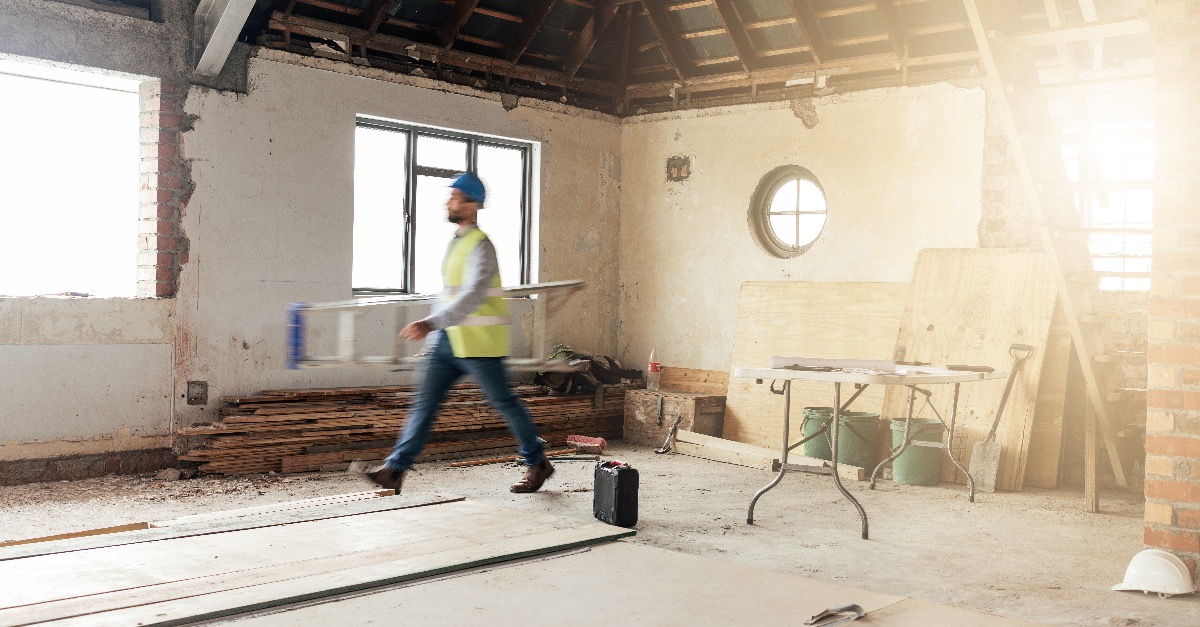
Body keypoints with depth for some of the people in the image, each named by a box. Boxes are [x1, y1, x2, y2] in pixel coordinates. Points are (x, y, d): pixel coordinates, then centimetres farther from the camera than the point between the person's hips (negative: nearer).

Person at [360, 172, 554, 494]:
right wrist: (435, 332, 22)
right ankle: (395, 470, 0)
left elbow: (472, 296, -29)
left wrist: (431, 323, -39)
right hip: (449, 340, 8)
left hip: (479, 342, -8)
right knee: (425, 401, 1)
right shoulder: (456, 242, 14)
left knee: (504, 402, 3)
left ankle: (538, 463, 20)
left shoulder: (480, 246, -15)